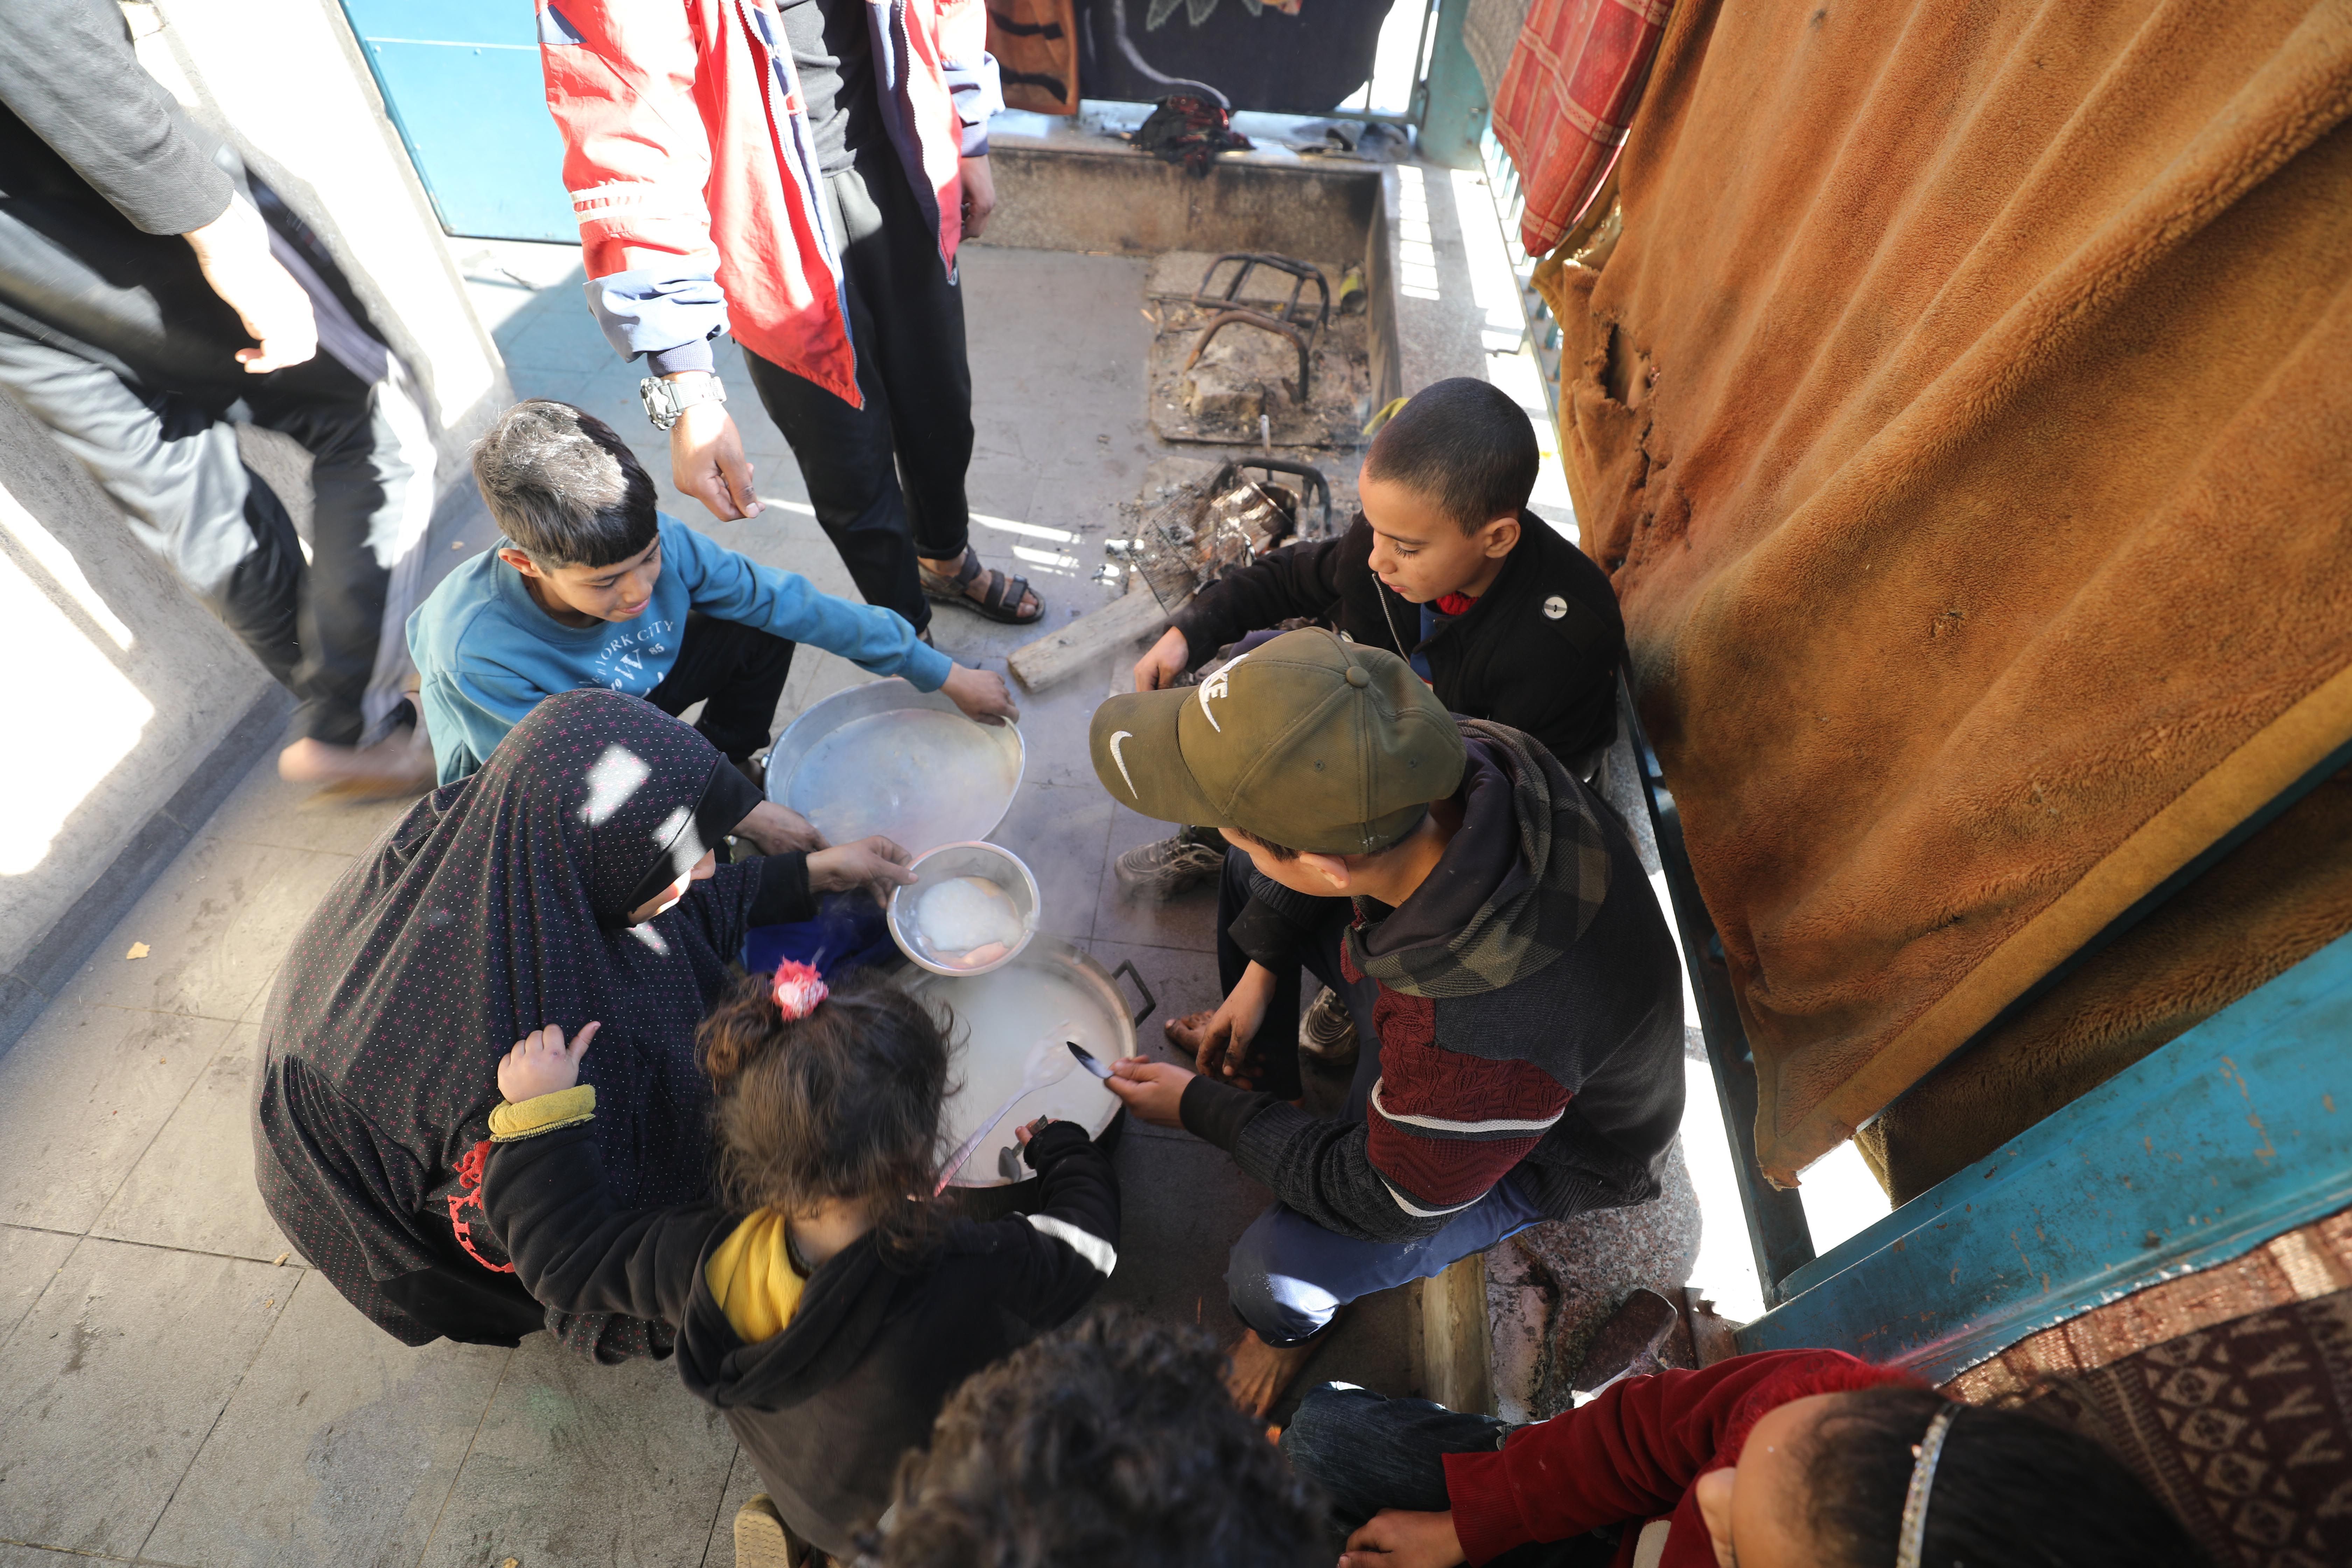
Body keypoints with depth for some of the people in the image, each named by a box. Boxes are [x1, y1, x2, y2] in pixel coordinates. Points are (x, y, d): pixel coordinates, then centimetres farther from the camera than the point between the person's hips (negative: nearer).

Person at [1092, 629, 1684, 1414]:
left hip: (1542, 1148, -5)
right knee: (1256, 871, 2)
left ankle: (1297, 1327, 22)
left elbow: (1381, 1200, -25)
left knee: (1272, 1274, -17)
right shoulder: (1464, 756, -32)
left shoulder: (1484, 1038, -48)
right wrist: (1259, 972, -6)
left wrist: (1199, 1107, -15)